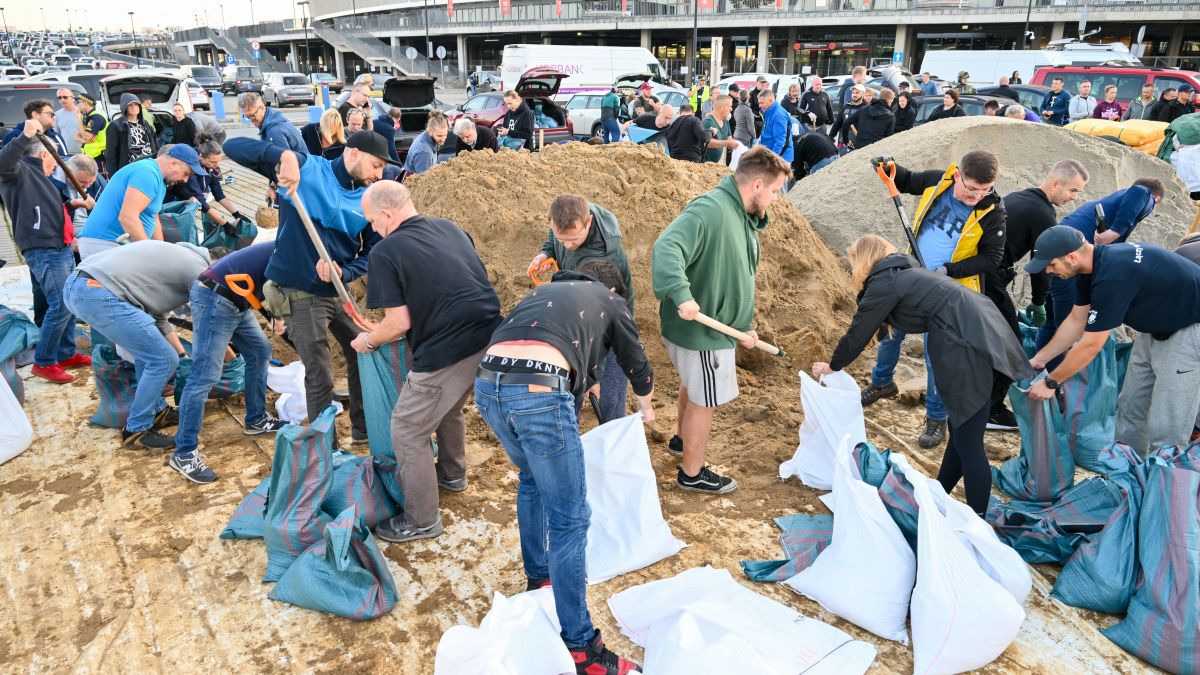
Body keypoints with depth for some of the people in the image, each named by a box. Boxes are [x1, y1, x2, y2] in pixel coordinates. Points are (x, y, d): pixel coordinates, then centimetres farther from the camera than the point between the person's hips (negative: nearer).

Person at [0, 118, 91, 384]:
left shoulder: (39, 178, 25)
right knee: (61, 305, -13)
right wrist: (25, 137, -35)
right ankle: (43, 362, -3)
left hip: (62, 249, 10)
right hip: (43, 252, -10)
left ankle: (66, 354, 25)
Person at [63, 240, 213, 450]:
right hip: (99, 295, -10)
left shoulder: (176, 257, 27)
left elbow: (158, 318, 30)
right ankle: (137, 430, 10)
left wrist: (184, 356, 32)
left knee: (149, 349, 23)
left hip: (76, 284, 10)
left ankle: (156, 411, 30)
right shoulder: (199, 268, 2)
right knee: (163, 360, -2)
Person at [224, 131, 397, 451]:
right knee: (321, 378, -2)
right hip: (299, 293, -6)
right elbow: (233, 146, -17)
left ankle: (364, 428, 40)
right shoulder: (306, 168, -13)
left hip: (339, 291, 6)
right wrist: (284, 156, -35)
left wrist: (343, 271, -20)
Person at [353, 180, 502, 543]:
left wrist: (367, 341, 9)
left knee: (408, 430, 8)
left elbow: (399, 323, -10)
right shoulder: (450, 228, 12)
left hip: (448, 350, -8)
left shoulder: (386, 251, -8)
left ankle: (421, 521, 19)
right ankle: (452, 473, 52)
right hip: (489, 337, 8)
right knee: (448, 406, 32)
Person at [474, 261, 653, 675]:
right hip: (538, 391, -6)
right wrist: (646, 409, 54)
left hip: (487, 383, 6)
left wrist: (583, 383, 62)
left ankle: (538, 578, 43)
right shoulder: (609, 300, 24)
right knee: (570, 518, 2)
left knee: (531, 479, 31)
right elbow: (637, 366, 32)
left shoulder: (546, 290, 36)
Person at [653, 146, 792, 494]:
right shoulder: (709, 210, -26)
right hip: (699, 328, -10)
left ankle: (682, 440, 54)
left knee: (693, 387, 29)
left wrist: (745, 325, 11)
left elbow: (741, 278, 15)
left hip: (715, 325, 10)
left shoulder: (745, 218, 7)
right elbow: (666, 248, -40)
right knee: (704, 400, 7)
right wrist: (680, 294, -52)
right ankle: (692, 474, 26)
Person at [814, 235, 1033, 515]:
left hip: (970, 347, -10)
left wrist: (833, 366, 23)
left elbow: (858, 334, 6)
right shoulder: (904, 274, 25)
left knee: (968, 443, -5)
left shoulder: (883, 284, -2)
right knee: (960, 431, 18)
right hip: (991, 335, 10)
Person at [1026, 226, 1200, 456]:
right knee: (1130, 407, 13)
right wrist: (1039, 359, 5)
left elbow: (1090, 346, -26)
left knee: (1165, 428, -9)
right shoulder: (1093, 264, -5)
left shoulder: (1112, 277, -33)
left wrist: (1050, 383, -15)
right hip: (1157, 326, 9)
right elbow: (1076, 321, 6)